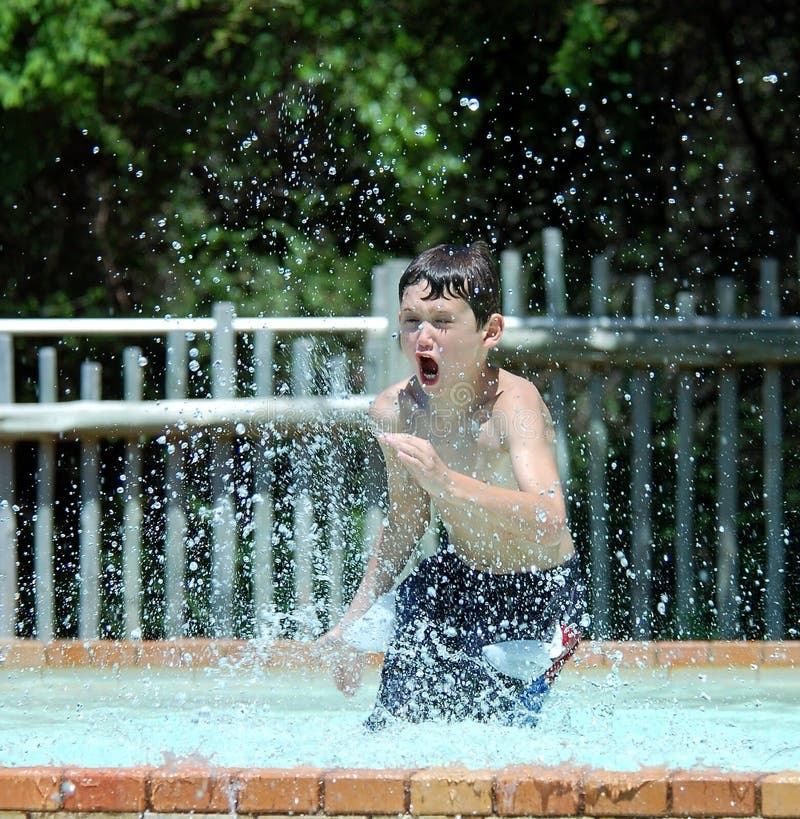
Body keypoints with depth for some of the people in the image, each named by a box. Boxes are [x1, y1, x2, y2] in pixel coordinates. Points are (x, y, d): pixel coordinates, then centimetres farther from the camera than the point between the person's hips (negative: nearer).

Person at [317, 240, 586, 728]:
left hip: (540, 596, -6)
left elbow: (549, 523, -47)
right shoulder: (394, 411, -11)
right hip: (457, 579, 6)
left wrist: (447, 483, -59)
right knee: (391, 727, 9)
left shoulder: (513, 404, -30)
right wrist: (356, 617, 10)